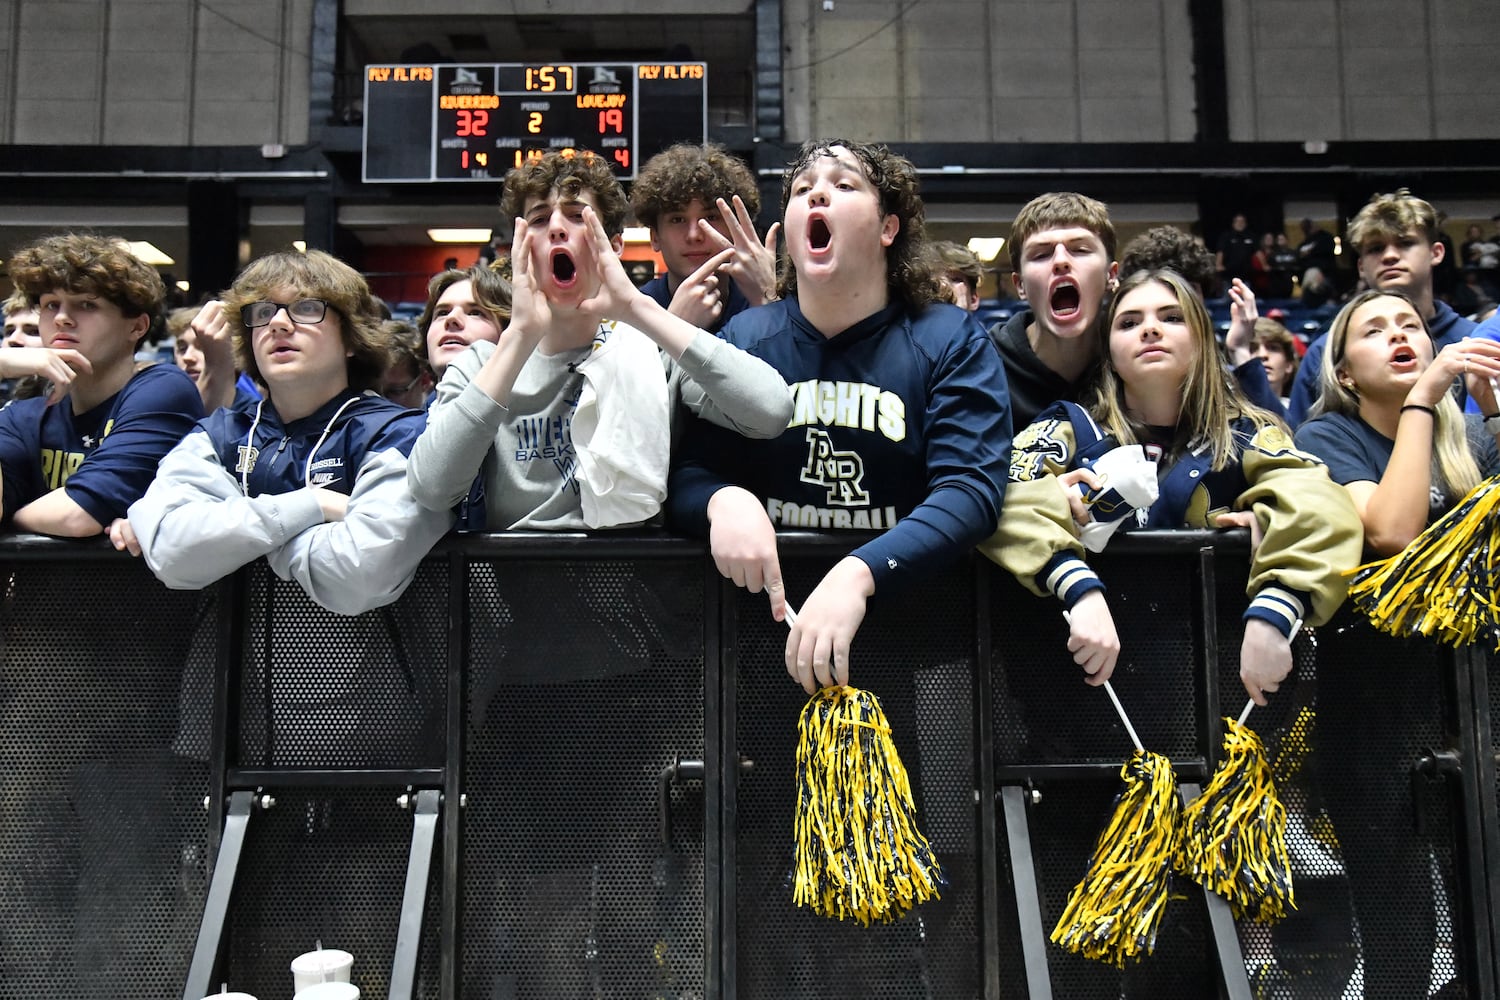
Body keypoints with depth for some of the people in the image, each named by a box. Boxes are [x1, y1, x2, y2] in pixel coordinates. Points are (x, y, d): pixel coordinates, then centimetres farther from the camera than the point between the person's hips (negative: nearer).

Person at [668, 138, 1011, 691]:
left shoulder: (952, 341, -1)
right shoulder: (743, 338, 6)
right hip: (769, 601, 2)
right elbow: (687, 474, 3)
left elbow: (971, 487, -15)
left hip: (910, 599, -1)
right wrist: (723, 500, -23)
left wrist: (859, 574, -32)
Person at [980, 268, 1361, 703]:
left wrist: (1268, 617, -30)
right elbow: (1009, 502, -15)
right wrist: (1083, 593, -31)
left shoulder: (1245, 434, 6)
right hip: (1097, 667, -1)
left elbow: (1318, 509, -12)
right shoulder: (1071, 427, 4)